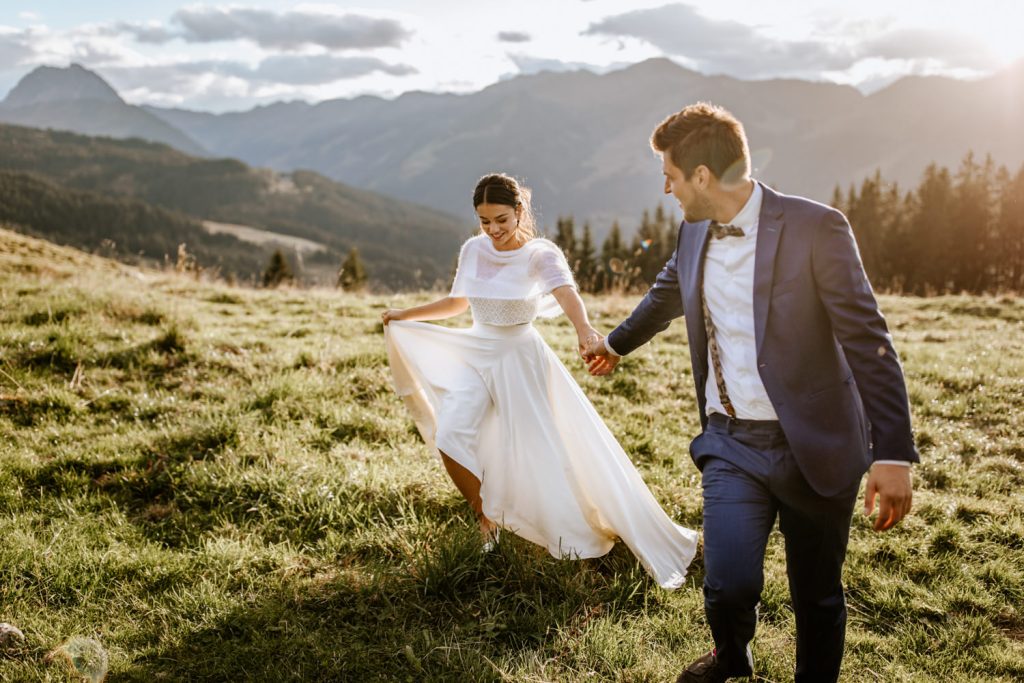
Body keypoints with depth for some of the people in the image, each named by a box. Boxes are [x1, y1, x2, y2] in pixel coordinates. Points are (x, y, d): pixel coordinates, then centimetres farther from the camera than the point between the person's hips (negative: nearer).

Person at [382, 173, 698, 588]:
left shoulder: (540, 255, -14)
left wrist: (583, 327, -57)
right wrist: (404, 315, 20)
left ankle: (572, 538, 18)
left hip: (520, 360, -4)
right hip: (475, 355, 4)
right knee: (449, 437, -13)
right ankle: (486, 519, 10)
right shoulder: (473, 250, 0)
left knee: (535, 454, -4)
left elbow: (566, 292, -35)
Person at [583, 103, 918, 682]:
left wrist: (895, 454, -19)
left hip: (814, 447, -4)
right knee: (729, 585, -5)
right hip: (730, 443, 4)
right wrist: (616, 343, 43)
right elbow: (666, 295, 27)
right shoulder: (695, 232, 6)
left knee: (818, 597, 9)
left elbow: (868, 341, -14)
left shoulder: (815, 228, -13)